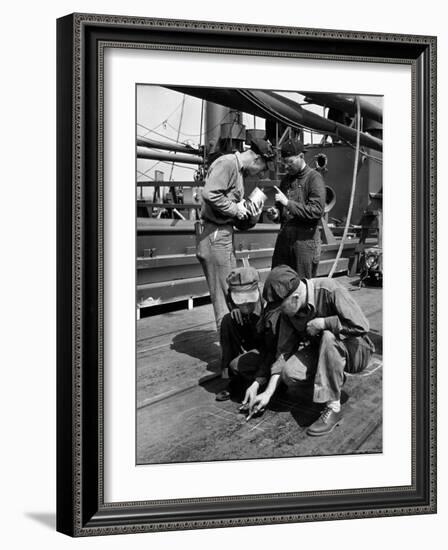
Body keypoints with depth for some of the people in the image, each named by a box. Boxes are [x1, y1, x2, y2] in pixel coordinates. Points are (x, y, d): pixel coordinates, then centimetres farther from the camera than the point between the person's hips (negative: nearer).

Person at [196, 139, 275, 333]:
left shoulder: (238, 170, 20)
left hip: (225, 234, 10)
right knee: (224, 294, -4)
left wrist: (249, 216, 4)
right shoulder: (227, 163, -13)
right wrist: (235, 209, -15)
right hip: (215, 235, -10)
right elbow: (210, 194, -26)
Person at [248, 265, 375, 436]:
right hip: (322, 349, 5)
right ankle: (335, 379, 9)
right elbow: (284, 351, -3)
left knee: (328, 336, -37)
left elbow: (361, 326, -32)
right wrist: (268, 392, -7)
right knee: (289, 373, -21)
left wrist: (321, 323, -26)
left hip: (355, 351, -5)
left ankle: (333, 408, -28)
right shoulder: (288, 311, -8)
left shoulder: (329, 290, -27)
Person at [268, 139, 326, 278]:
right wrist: (276, 214, 3)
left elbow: (317, 210, -17)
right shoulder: (287, 179, 16)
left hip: (305, 240, -6)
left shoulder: (314, 178, -5)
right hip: (284, 239, 6)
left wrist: (288, 203, -19)